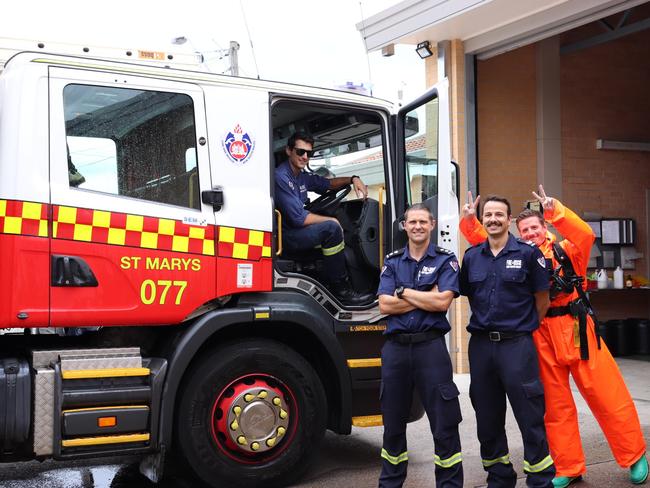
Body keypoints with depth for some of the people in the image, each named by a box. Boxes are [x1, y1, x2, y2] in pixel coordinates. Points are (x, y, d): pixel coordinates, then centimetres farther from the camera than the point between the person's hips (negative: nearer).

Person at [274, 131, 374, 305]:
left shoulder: (303, 176, 10)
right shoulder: (281, 177, -18)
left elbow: (327, 183, 27)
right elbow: (299, 219, -23)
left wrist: (353, 179, 8)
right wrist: (331, 220, -11)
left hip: (298, 231, 10)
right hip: (284, 237, -10)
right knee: (331, 228, -27)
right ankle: (340, 290, -19)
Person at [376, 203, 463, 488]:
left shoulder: (445, 260, 3)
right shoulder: (392, 262, 11)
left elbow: (442, 302, -12)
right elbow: (384, 305, -2)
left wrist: (403, 292, -6)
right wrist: (426, 298, -9)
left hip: (430, 345, -3)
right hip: (395, 346, 3)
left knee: (444, 422, -1)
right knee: (393, 421, 13)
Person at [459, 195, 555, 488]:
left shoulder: (528, 253, -2)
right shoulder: (471, 257, 9)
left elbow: (542, 300, 4)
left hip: (517, 344, -4)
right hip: (480, 345, 4)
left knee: (530, 416, -3)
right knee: (487, 418, 12)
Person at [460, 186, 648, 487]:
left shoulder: (566, 250, 2)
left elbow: (585, 235, -18)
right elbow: (484, 244, 9)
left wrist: (554, 210, -29)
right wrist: (470, 220, -9)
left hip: (576, 331, -3)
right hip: (541, 338, 3)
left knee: (607, 397, 2)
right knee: (556, 405, 9)